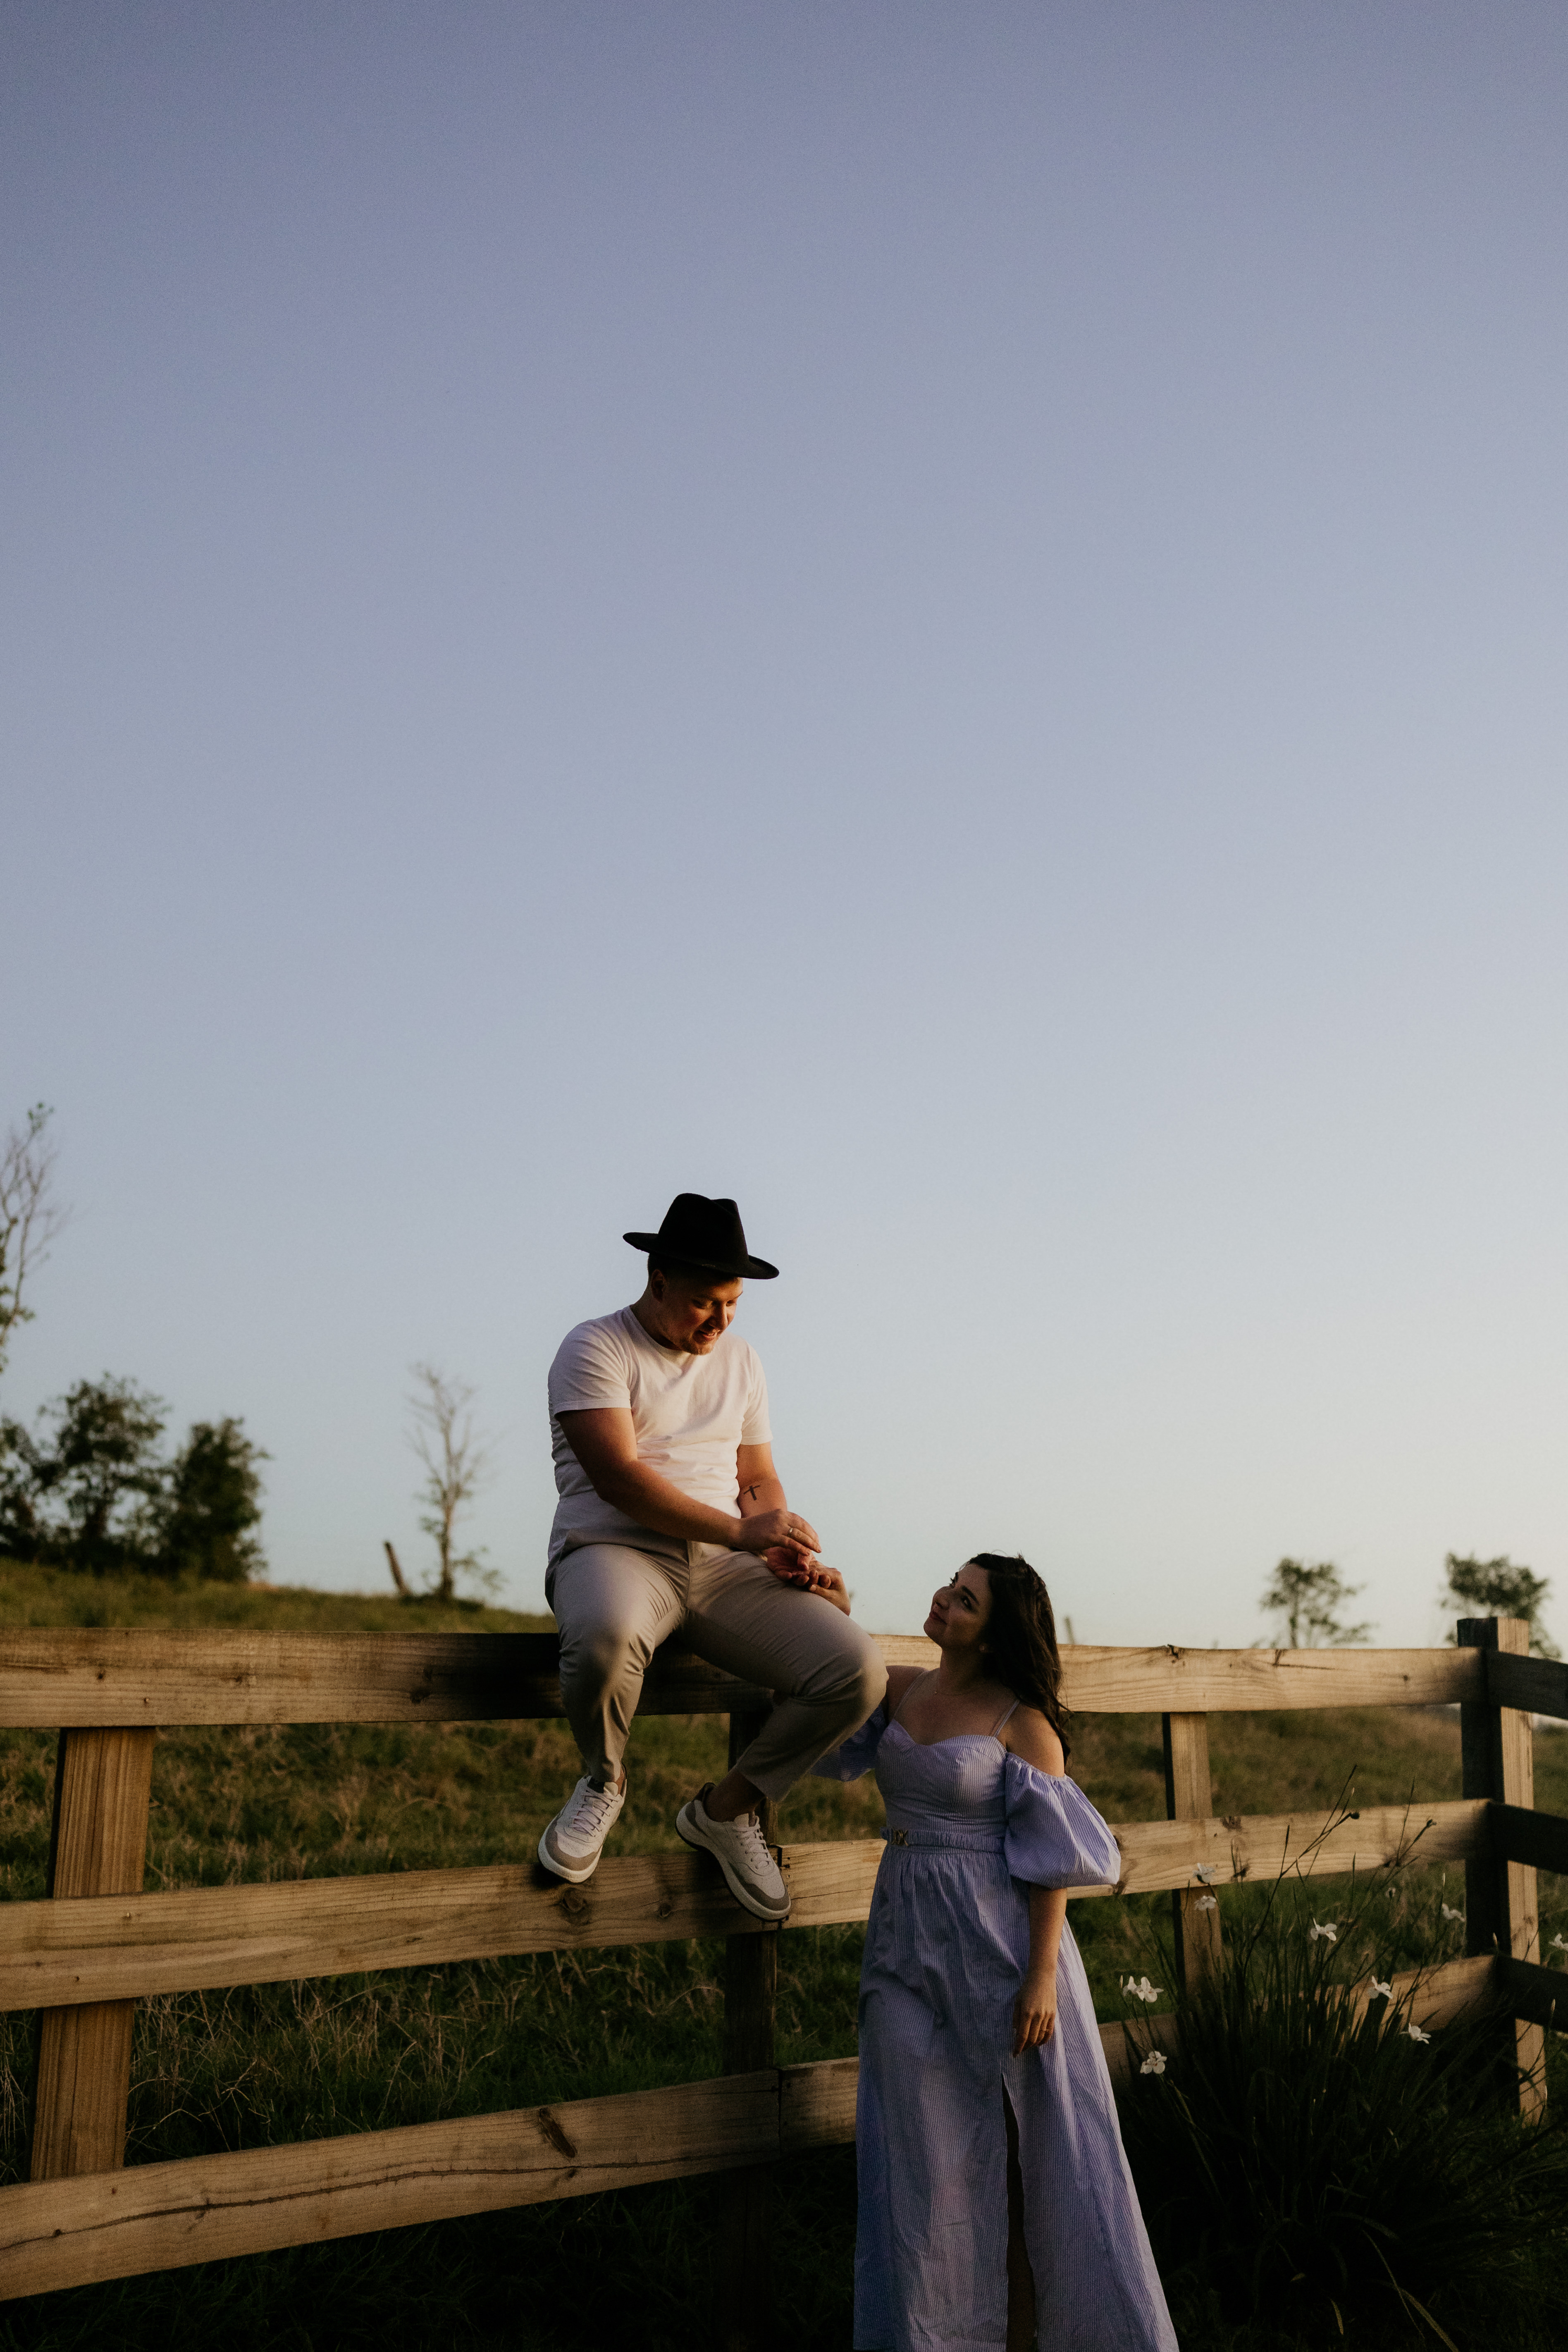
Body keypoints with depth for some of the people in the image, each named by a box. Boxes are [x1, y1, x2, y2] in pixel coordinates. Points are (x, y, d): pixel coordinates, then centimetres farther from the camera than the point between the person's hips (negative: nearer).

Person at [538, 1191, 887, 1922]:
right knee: (607, 1635, -43)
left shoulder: (739, 1360, 19)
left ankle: (726, 1808, 5)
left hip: (724, 1570, 6)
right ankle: (602, 1784, -7)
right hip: (616, 1552, -5)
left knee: (859, 1669, -17)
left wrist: (789, 1551, -4)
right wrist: (741, 1531, -19)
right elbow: (618, 1477, -15)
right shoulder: (596, 1349, -2)